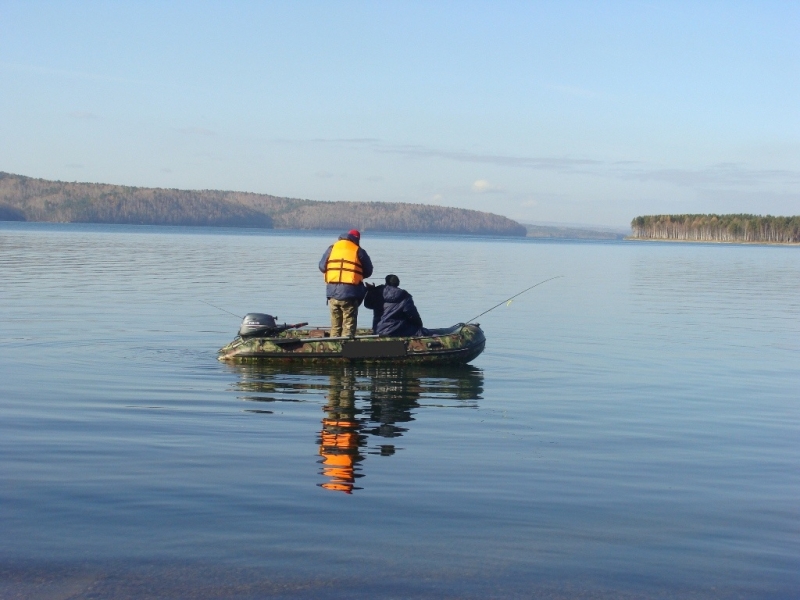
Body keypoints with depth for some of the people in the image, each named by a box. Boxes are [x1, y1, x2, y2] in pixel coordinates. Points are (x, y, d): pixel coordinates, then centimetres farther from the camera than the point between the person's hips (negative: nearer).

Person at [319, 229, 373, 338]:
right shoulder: (359, 251, 2)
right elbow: (368, 271, 6)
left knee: (335, 323, 13)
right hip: (350, 293, -3)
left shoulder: (332, 248, 9)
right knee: (349, 323, 0)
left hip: (333, 292, 3)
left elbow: (322, 267, 10)